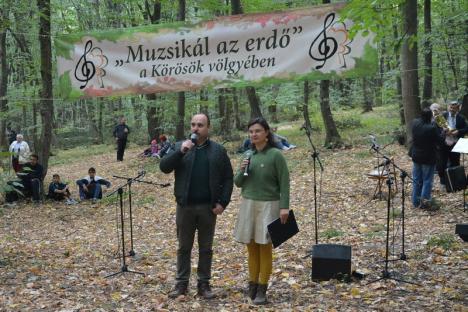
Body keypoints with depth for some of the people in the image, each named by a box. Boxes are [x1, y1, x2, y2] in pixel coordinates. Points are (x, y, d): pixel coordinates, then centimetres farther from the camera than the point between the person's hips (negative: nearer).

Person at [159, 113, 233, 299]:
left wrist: (223, 202, -6)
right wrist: (180, 151, -21)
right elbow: (164, 167, -8)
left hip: (208, 207, 0)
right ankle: (181, 283, 18)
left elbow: (228, 178, 3)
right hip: (185, 206, 0)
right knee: (184, 247, 9)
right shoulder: (180, 146, 3)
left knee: (206, 248, 9)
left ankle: (204, 284, 18)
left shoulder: (218, 150, 2)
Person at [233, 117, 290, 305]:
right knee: (251, 247, 10)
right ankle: (252, 285, 21)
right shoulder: (248, 155, 8)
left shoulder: (275, 155, -8)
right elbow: (238, 183, 11)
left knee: (264, 247, 1)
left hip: (268, 205, -5)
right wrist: (242, 171, -9)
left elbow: (284, 183, -9)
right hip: (248, 204, 5)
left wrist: (284, 207, -16)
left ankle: (262, 289, 8)